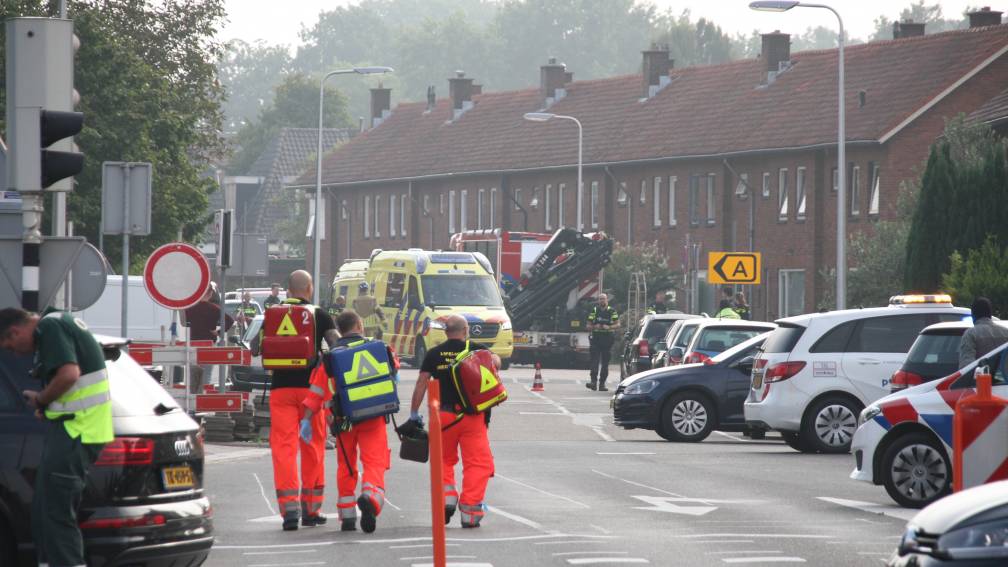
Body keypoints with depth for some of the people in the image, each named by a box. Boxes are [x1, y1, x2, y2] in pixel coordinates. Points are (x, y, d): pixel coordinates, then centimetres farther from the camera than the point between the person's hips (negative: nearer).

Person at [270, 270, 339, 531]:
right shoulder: (319, 315, 0)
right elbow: (337, 347, -8)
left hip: (280, 387, 1)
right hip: (311, 385, -1)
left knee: (283, 447, -1)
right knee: (312, 448, 11)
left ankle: (289, 508, -15)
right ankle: (311, 510, 17)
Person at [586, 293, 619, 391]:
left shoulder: (612, 311, 4)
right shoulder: (594, 311, 7)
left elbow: (617, 324, 4)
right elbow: (589, 326, 9)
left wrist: (609, 327, -14)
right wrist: (595, 327, -12)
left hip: (607, 339, 0)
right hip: (596, 338, 0)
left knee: (605, 363, 5)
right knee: (595, 361, -13)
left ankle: (602, 384, 10)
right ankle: (593, 381, -20)